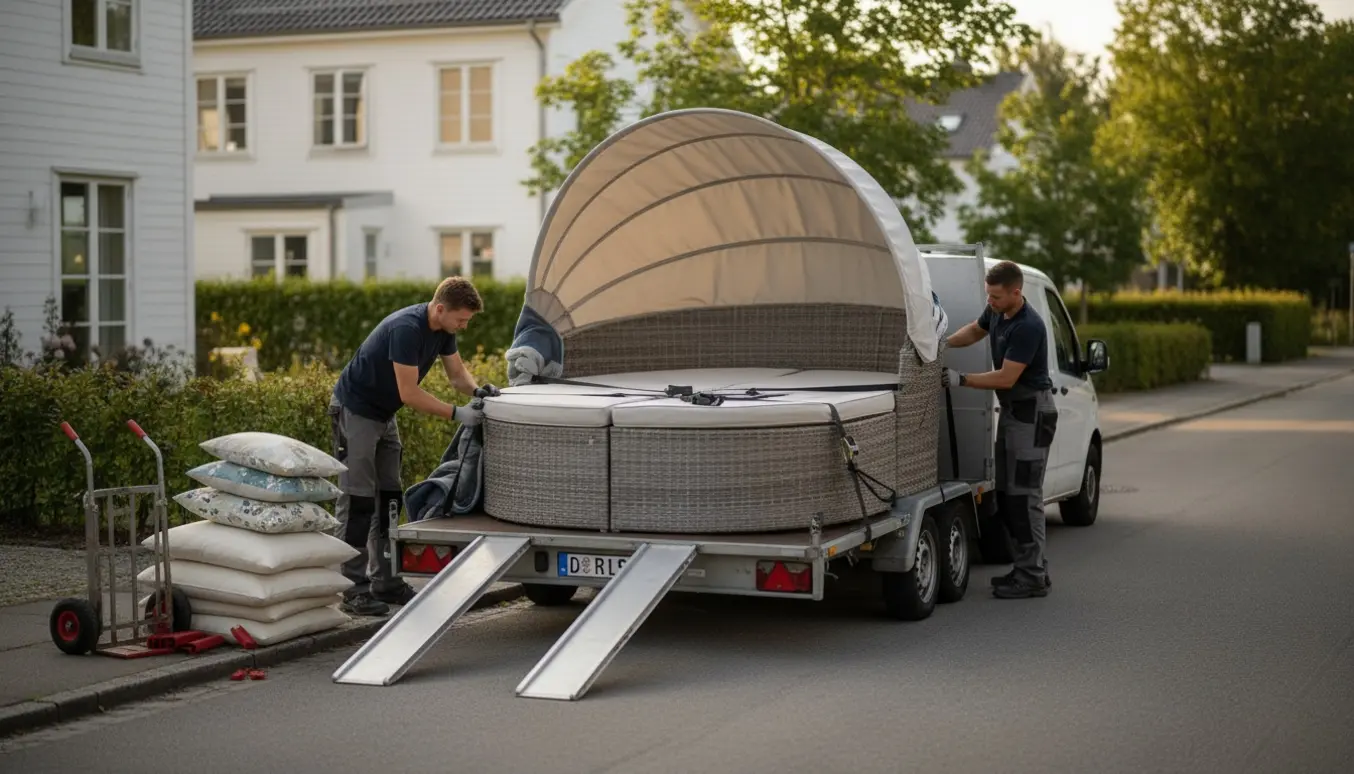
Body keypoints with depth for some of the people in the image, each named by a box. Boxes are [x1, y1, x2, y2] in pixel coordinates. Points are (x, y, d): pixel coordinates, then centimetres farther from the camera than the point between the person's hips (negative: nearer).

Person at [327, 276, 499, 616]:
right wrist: (457, 413, -27)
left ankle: (385, 581, 15)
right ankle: (354, 589, -5)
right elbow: (409, 393, -28)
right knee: (358, 500, -8)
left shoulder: (443, 329, -2)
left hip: (383, 414, 9)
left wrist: (477, 389, -14)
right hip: (354, 410, -9)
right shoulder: (406, 328, -29)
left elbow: (456, 372, 7)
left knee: (389, 498, 9)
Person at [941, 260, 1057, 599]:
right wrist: (944, 342, 7)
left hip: (1032, 412, -9)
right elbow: (975, 330, 24)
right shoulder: (996, 311, 3)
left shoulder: (1029, 326, -24)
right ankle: (1030, 567, 17)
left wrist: (961, 380, -20)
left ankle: (1032, 576, -5)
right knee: (1005, 493, 10)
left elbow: (1006, 378, -23)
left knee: (1024, 493, -9)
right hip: (1010, 409, 10)